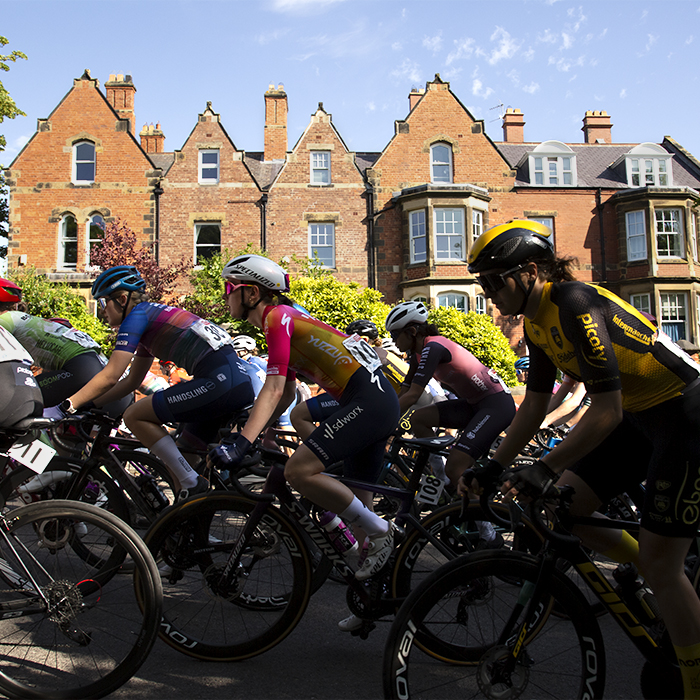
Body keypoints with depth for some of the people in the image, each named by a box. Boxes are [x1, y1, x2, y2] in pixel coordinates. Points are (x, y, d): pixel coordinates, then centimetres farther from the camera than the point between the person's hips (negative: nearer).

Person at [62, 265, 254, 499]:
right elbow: (131, 381, 32)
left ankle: (192, 485, -4)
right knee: (182, 453, 19)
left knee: (134, 416, -2)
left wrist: (68, 405, 0)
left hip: (218, 382, -10)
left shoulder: (137, 315, -1)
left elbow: (109, 377, -6)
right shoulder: (151, 316, 26)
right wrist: (89, 405, 30)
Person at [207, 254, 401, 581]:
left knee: (299, 471, -19)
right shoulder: (285, 317, 21)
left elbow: (273, 389, -18)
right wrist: (254, 433, 24)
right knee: (358, 497, 15)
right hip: (380, 400, 11)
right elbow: (286, 394, 24)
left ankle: (382, 532, -6)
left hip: (368, 400, -11)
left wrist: (240, 443, -24)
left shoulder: (277, 318, -8)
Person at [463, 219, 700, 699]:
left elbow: (606, 413, -28)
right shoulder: (538, 323, 2)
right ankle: (662, 587, 20)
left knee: (659, 562, -6)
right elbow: (534, 407, 6)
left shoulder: (577, 305, -26)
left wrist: (546, 469, -28)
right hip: (640, 417, 9)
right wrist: (492, 468, 3)